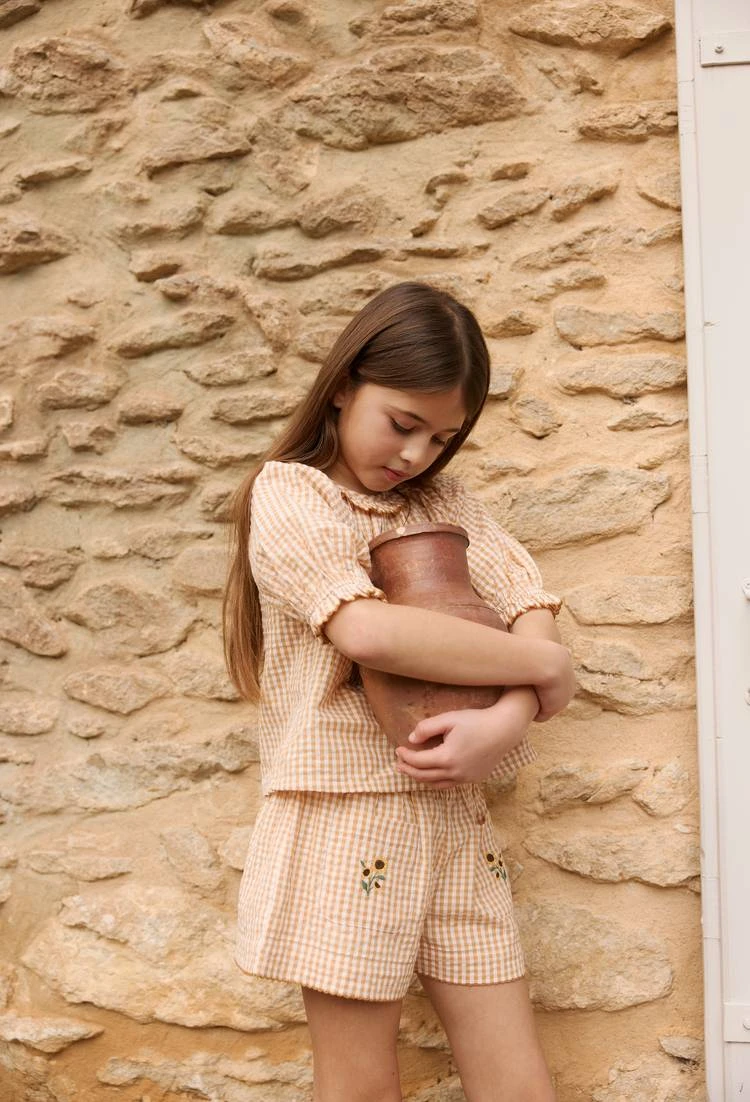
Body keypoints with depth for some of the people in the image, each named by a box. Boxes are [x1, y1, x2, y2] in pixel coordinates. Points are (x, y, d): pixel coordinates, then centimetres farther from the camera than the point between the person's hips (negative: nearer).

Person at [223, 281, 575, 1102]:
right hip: (347, 814, -5)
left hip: (454, 817, 5)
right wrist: (544, 665, -12)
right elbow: (367, 631, -21)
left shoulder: (444, 502, 13)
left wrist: (505, 720, -20)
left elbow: (532, 609, 2)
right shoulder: (287, 492, -4)